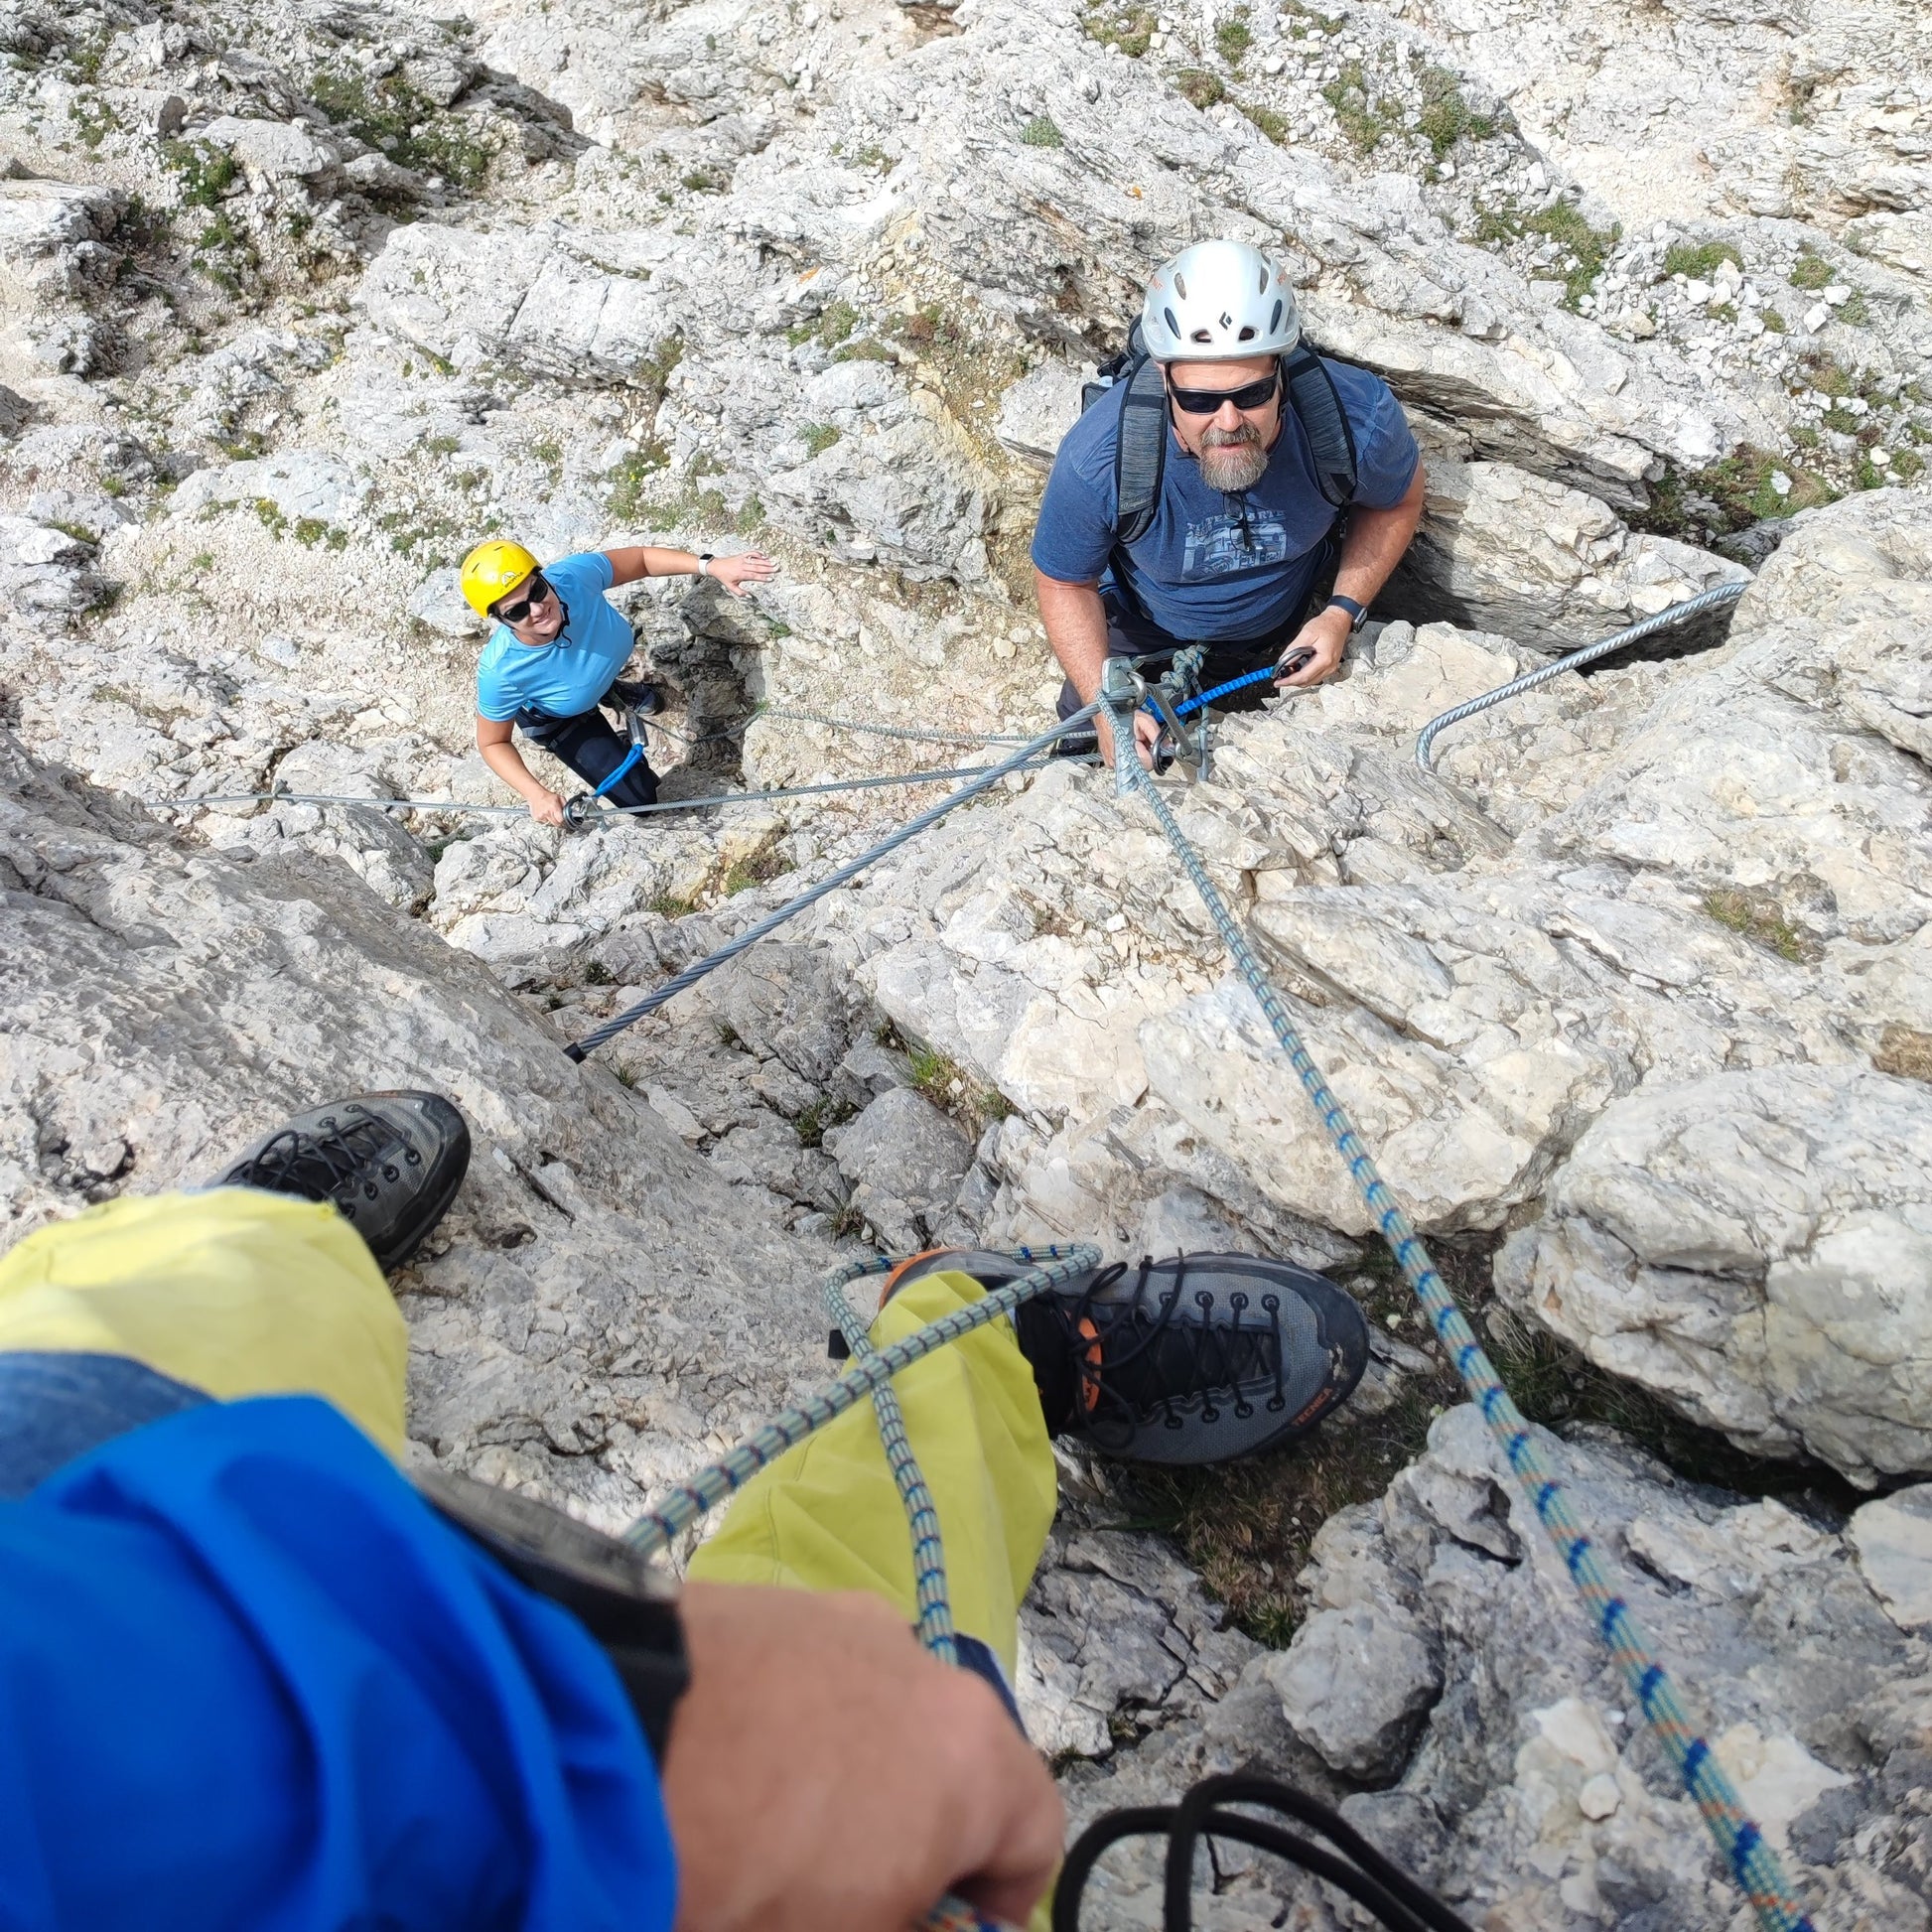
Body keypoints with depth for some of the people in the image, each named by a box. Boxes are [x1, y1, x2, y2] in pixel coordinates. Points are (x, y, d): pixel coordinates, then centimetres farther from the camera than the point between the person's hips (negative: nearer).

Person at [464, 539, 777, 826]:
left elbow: (640, 557, -22)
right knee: (639, 797, -1)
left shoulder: (573, 575, -41)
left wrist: (713, 565, -34)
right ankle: (621, 751, 31)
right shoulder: (501, 670, -45)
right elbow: (493, 743, -26)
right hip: (558, 719, -3)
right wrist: (535, 794, -41)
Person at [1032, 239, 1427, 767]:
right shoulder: (1097, 461, -40)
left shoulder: (1359, 417, -36)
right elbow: (1063, 582, -22)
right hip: (1145, 634, -1)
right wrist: (1106, 706, -32)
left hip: (1292, 630, 2)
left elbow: (1396, 501, -11)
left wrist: (1344, 611, -22)